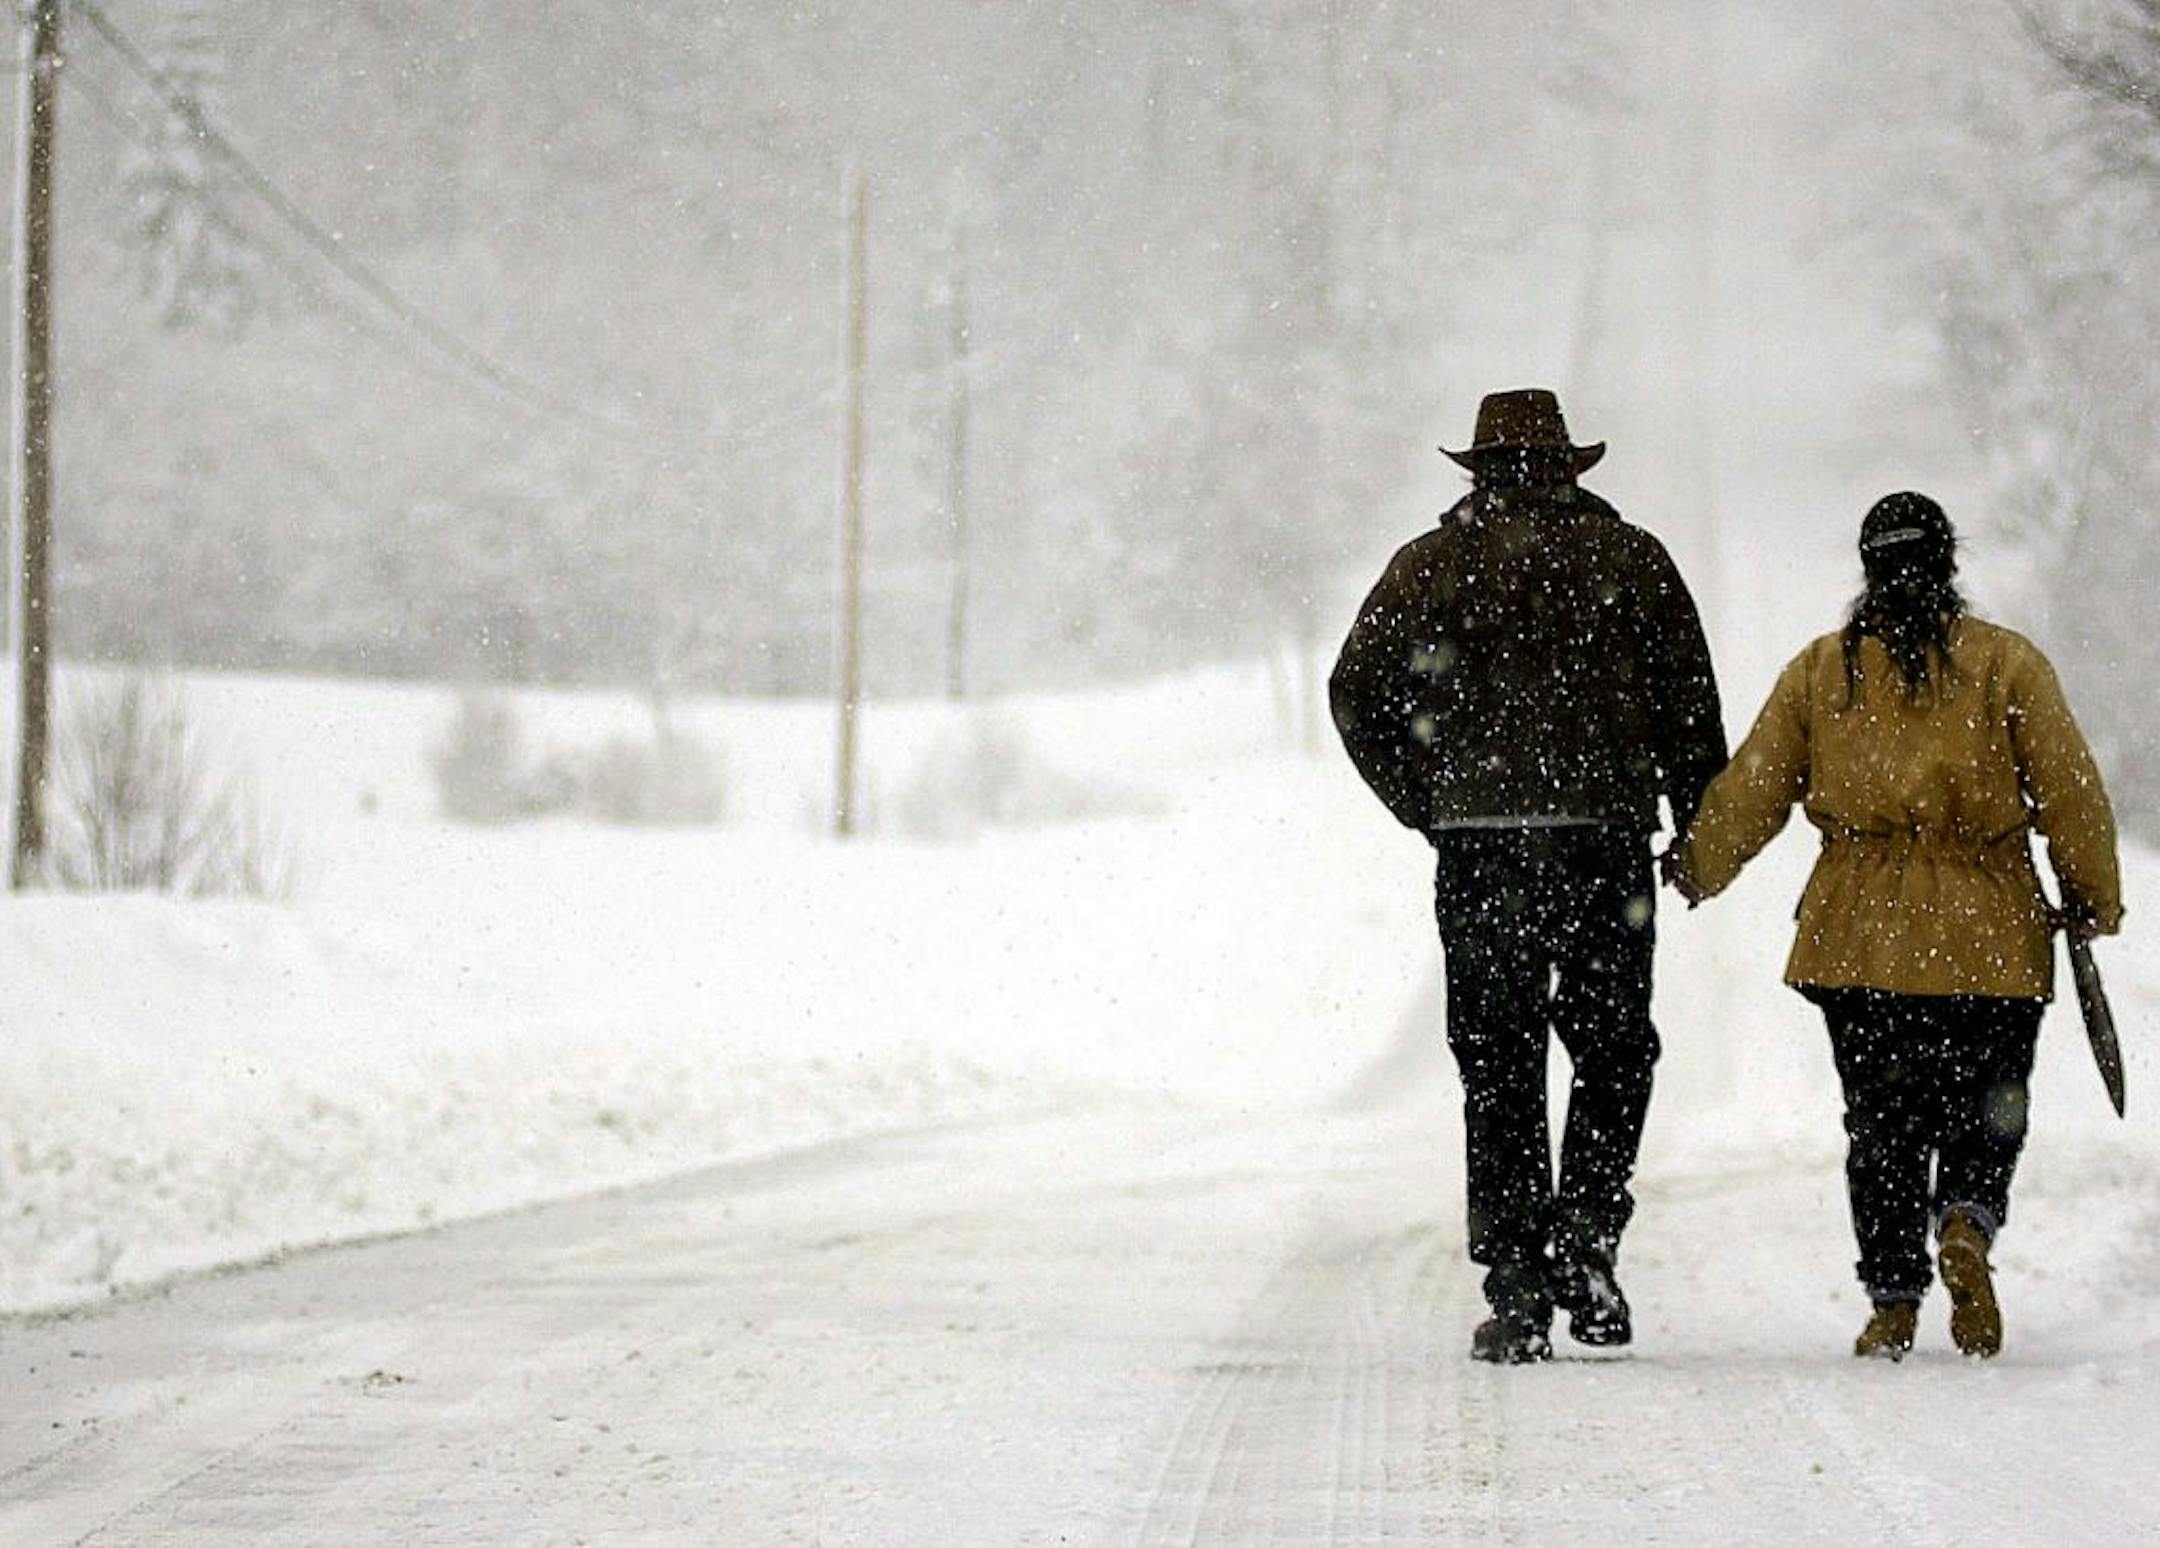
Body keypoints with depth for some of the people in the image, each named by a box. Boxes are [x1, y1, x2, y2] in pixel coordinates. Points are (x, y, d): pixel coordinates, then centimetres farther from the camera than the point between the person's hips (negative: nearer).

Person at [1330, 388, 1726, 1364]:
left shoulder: (1432, 564, 7)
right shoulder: (1630, 558, 6)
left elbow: (1358, 693, 2)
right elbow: (1690, 704, 3)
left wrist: (1422, 806, 10)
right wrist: (1701, 831, 11)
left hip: (1479, 848, 0)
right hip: (1605, 842, 0)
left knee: (1499, 1068, 3)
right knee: (1614, 1050, 14)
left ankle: (1516, 1288, -1)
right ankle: (1585, 1233, -4)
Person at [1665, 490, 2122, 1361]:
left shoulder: (1819, 671, 5)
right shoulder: (2004, 665, 0)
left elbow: (1752, 793, 8)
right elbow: (2070, 793, -2)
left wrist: (1696, 871, 25)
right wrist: (2094, 901, 10)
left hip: (1858, 933, 1)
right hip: (1987, 932, -1)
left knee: (1881, 1123, 9)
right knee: (1985, 1110, 9)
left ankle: (1892, 1297, 1)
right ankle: (1968, 1222, -20)